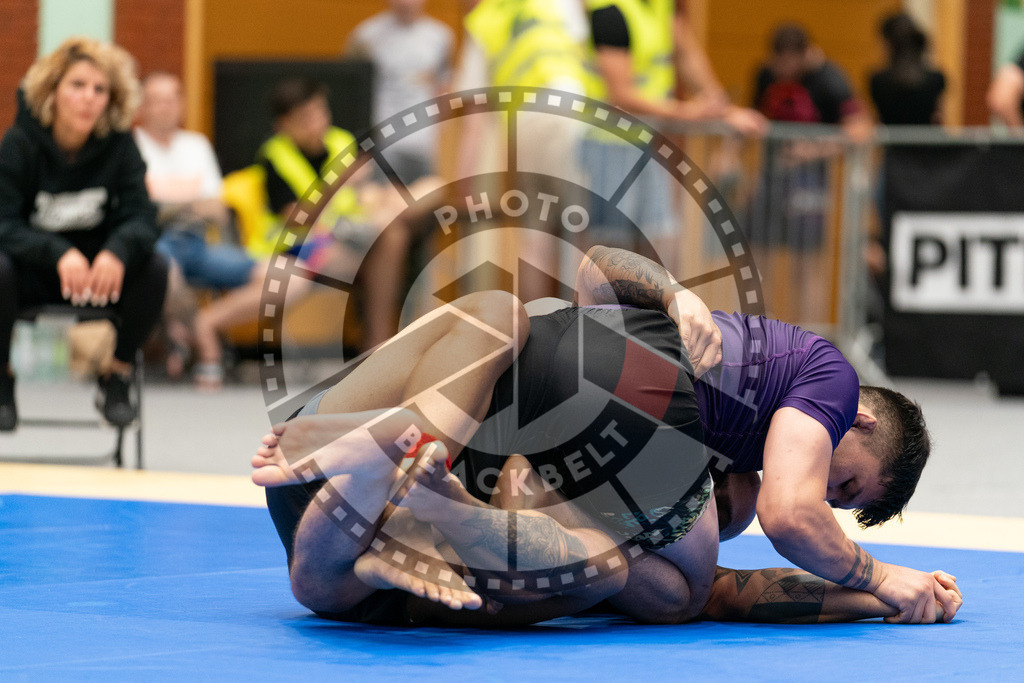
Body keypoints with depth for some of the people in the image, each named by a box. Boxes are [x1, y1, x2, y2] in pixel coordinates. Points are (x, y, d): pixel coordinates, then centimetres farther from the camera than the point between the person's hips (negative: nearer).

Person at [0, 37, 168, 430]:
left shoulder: (119, 146, -8)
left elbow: (141, 216, -15)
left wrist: (118, 251, -40)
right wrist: (60, 255, -40)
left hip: (96, 271, 2)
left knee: (153, 268, -26)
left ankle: (116, 379, -6)